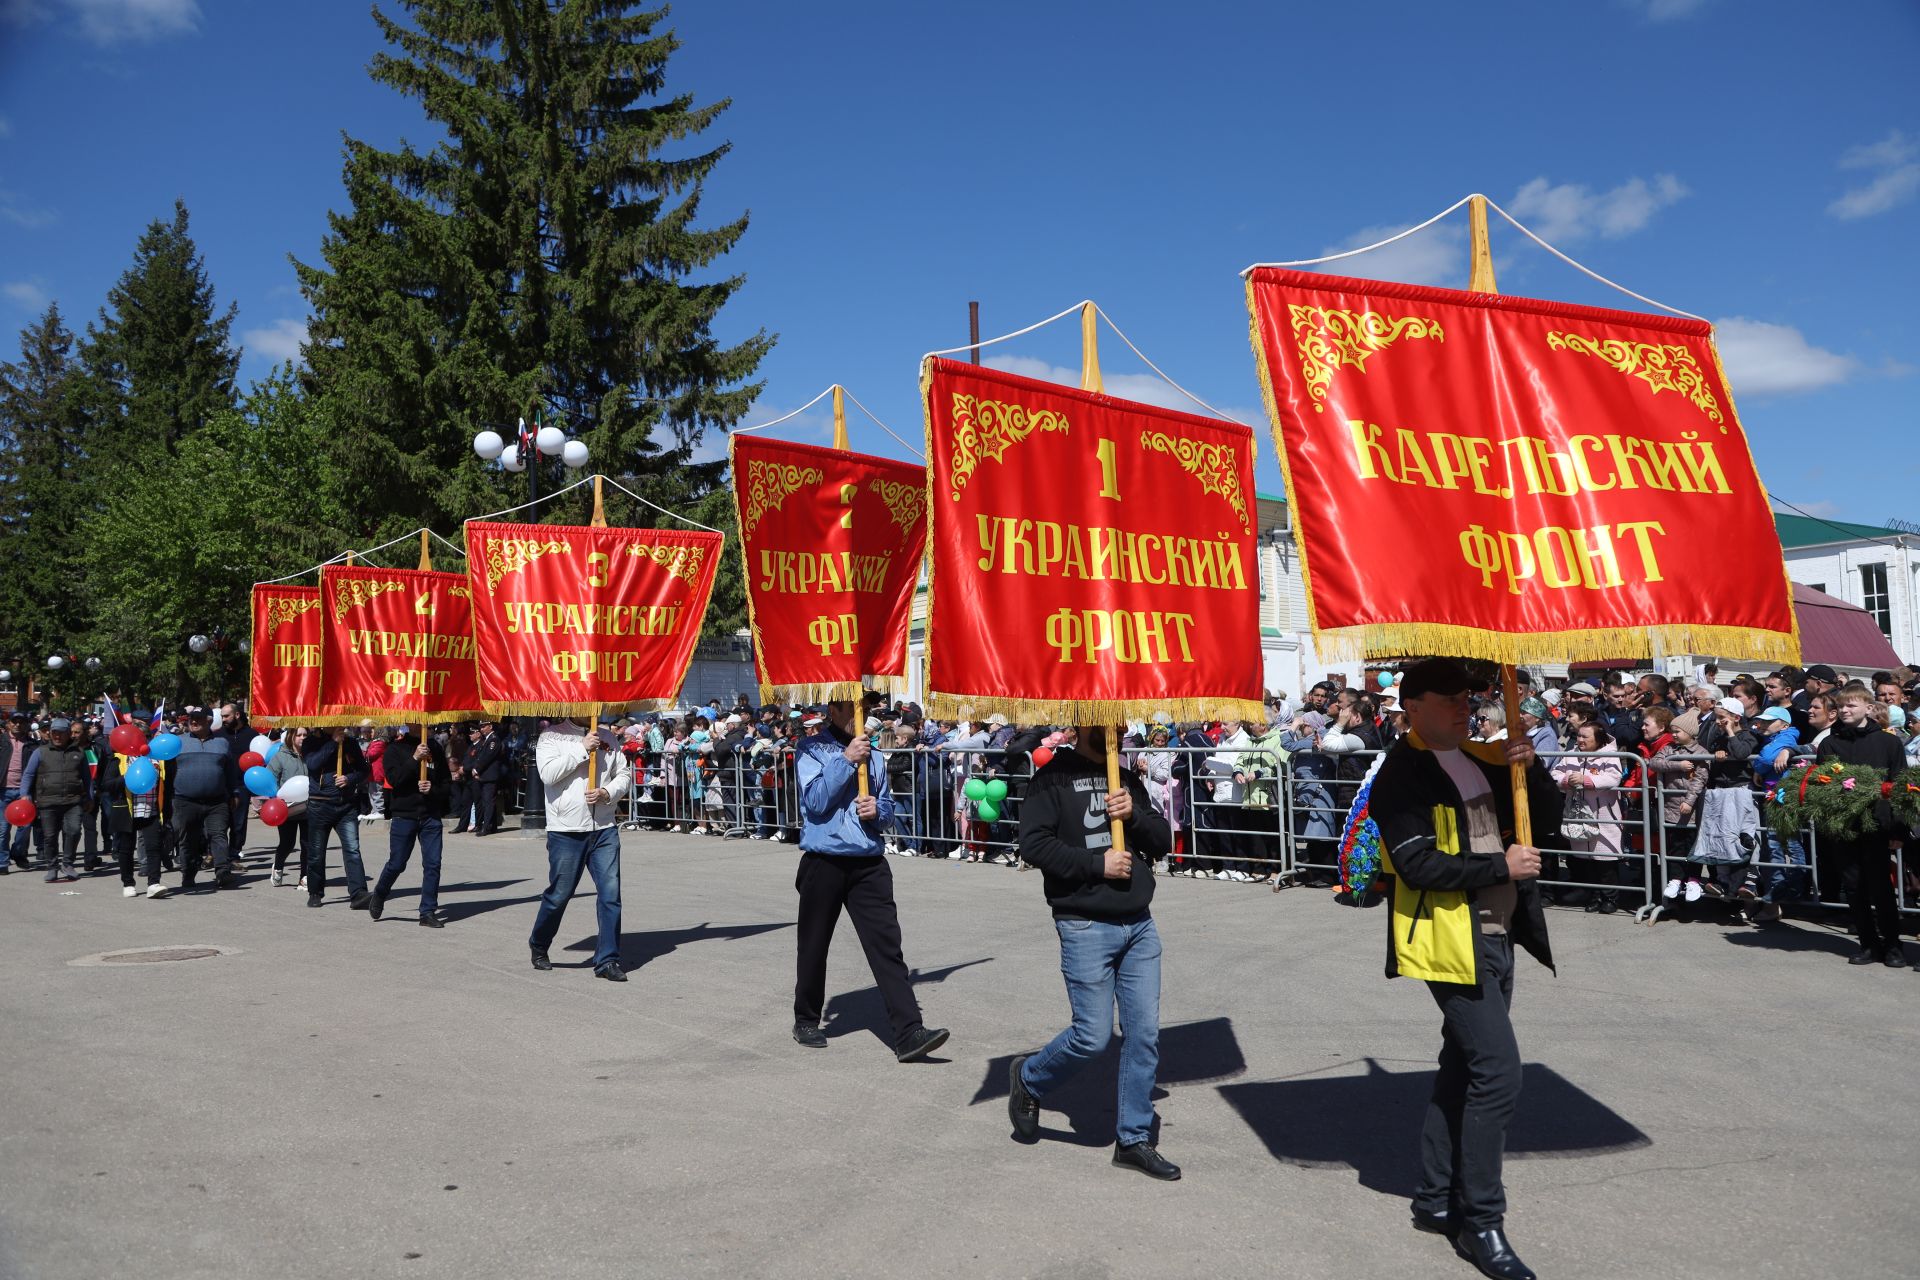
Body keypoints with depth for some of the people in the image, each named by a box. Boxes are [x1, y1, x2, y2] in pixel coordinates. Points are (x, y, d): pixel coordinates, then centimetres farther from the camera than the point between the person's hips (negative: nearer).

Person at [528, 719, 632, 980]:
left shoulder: (607, 737, 11)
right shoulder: (552, 735, -1)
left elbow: (625, 773, 12)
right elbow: (547, 773, -15)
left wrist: (607, 792, -6)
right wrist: (581, 749, -15)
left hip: (605, 829, 4)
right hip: (566, 831, -3)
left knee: (610, 892, -4)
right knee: (559, 894, 6)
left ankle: (607, 960, 4)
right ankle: (538, 947, 32)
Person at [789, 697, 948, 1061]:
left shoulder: (870, 752, 13)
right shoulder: (812, 749, -1)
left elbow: (888, 810, 17)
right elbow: (816, 802, -14)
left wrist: (877, 810, -6)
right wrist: (846, 759, -16)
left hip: (869, 864, 3)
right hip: (824, 863, -3)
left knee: (887, 944, -6)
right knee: (813, 946, 11)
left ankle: (909, 1032, -9)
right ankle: (806, 1022, 31)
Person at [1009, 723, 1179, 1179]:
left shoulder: (1128, 780, 14)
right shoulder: (1054, 779, -5)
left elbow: (1163, 841, 12)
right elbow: (1033, 844, -15)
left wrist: (1133, 816, -7)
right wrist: (1097, 863, -17)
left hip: (1139, 924, 6)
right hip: (1085, 925, -6)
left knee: (1145, 1033, 5)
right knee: (1093, 1035, -4)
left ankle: (1134, 1139, 18)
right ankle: (1028, 1080, 25)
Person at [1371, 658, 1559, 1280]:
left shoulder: (1484, 759, 13)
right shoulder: (1400, 775, -12)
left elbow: (1548, 821, 13)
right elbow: (1417, 863, -21)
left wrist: (1531, 769, -4)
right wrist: (1499, 865, -18)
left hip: (1496, 937, 8)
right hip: (1449, 941, -8)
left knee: (1463, 1069, 15)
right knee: (1498, 1072, -11)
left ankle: (1435, 1199, 27)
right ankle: (1481, 1223, 2)